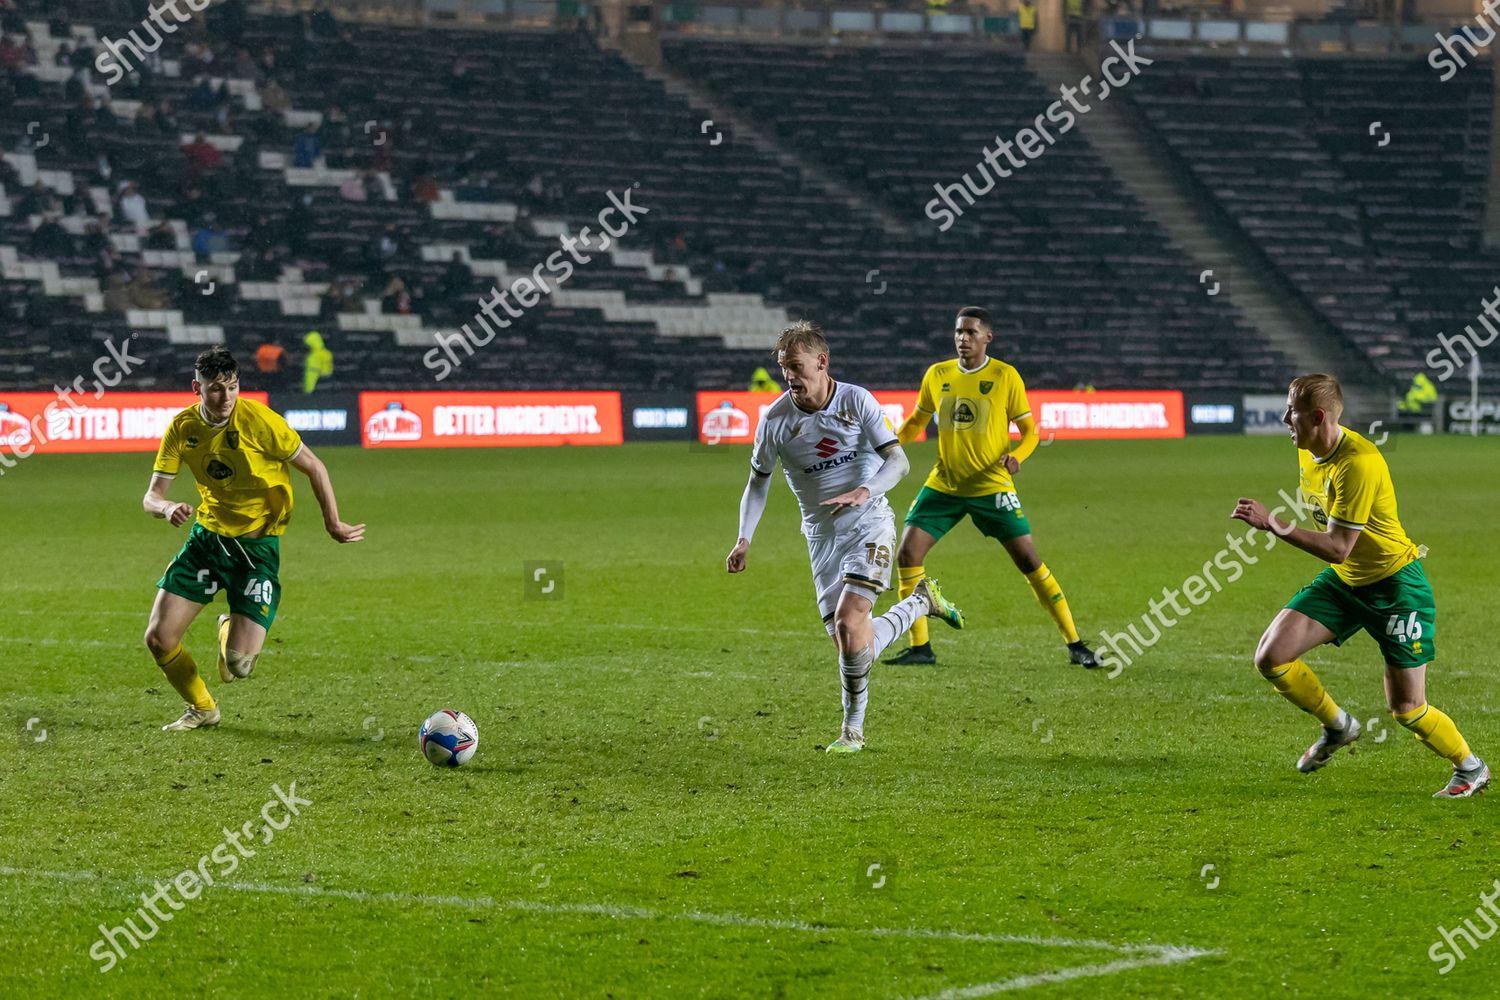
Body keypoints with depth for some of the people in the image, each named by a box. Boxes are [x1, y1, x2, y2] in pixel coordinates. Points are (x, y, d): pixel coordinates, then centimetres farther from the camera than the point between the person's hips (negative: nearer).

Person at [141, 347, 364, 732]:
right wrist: (167, 508, -28)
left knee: (237, 665, -16)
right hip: (207, 535, 4)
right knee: (158, 639, -4)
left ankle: (230, 627, 25)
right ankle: (202, 708, 26)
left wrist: (332, 522, -4)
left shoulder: (258, 420, -18)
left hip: (256, 546, -4)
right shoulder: (183, 427, -6)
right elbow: (152, 496, -5)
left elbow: (313, 466, -6)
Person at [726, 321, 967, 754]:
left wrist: (864, 490, -29)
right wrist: (744, 539, 0)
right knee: (845, 639, -5)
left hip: (869, 523, -3)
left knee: (849, 621, -21)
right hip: (822, 535, 3)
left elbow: (897, 460, -10)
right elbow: (759, 479, 10)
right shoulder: (775, 419, -2)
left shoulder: (857, 401, -8)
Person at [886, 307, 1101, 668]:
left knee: (1029, 561, -7)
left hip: (992, 486, -3)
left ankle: (1075, 644, 3)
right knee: (908, 555, -9)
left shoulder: (1005, 376, -5)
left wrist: (1016, 457, -23)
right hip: (944, 485, 3)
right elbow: (917, 420, 19)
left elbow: (1029, 430, -2)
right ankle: (919, 647, 3)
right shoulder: (937, 375, 5)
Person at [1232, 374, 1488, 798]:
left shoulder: (1358, 463, -29)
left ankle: (1470, 768, 22)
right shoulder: (1307, 452, -1)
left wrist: (1273, 523, -30)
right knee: (1271, 658, -9)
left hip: (1396, 585, -8)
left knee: (1405, 708, -5)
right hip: (1342, 579, 8)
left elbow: (1337, 548, -29)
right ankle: (1337, 726, 15)